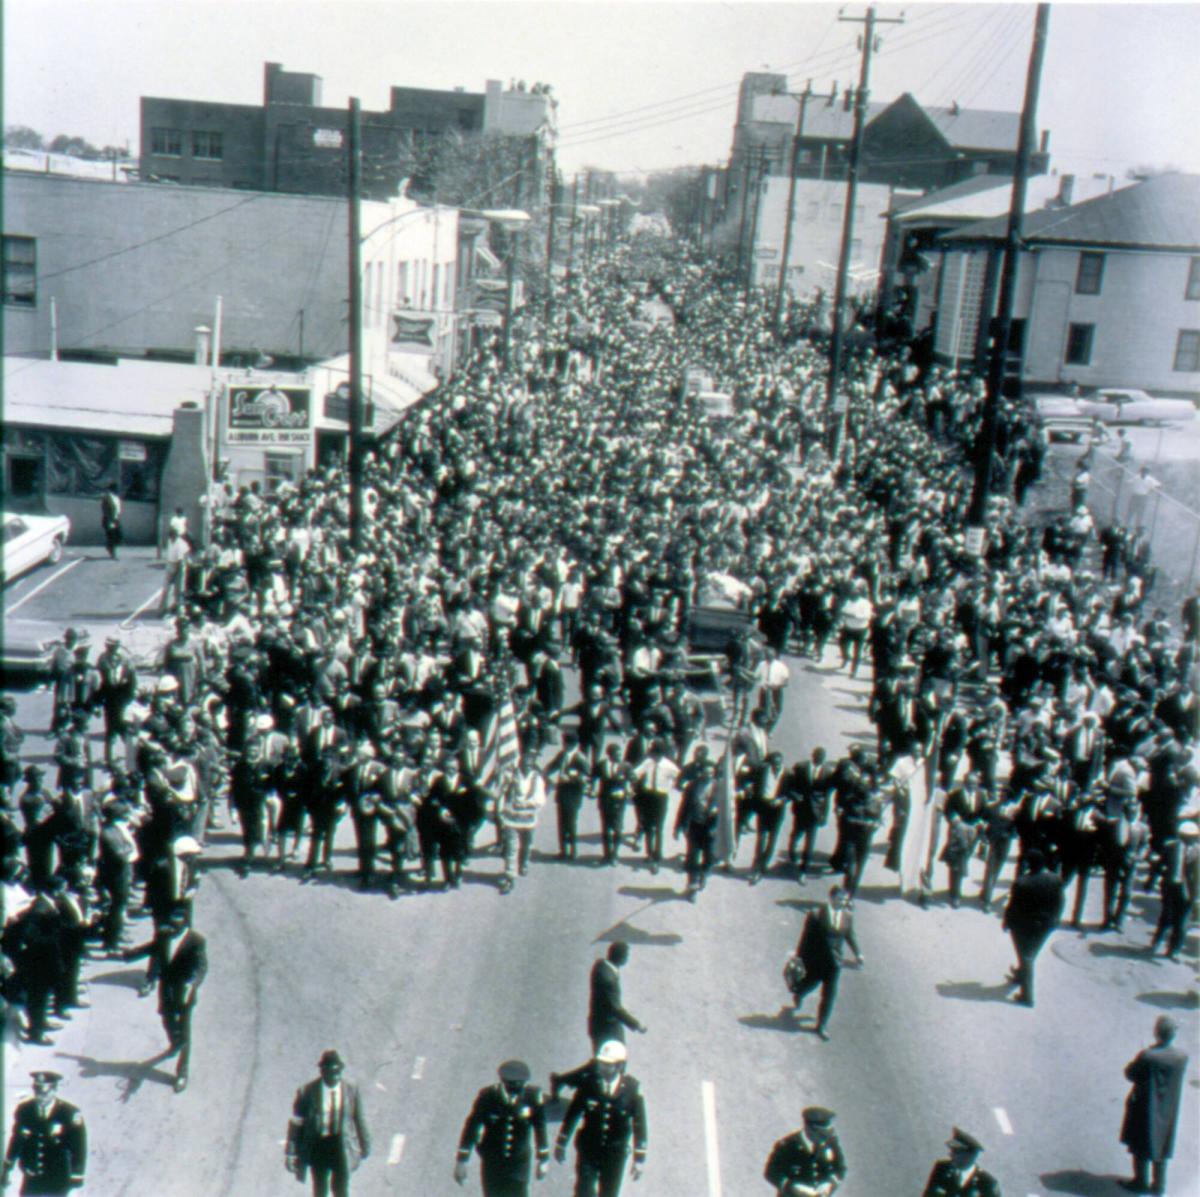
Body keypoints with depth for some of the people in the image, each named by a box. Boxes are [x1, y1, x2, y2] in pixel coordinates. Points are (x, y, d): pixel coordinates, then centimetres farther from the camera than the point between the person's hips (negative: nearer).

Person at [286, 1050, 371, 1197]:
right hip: (318, 1145, 0)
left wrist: (365, 1145, 13)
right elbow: (296, 1123, -6)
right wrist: (291, 1152, -6)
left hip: (342, 1145, 0)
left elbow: (360, 1119, 4)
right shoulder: (307, 1091, -12)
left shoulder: (351, 1090, -7)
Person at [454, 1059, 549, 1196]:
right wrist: (461, 1161, -5)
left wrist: (544, 1159, 7)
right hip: (492, 1162, 0)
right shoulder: (487, 1096, -18)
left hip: (519, 1163, 0)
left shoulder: (533, 1096, -15)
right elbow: (471, 1127, -8)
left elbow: (540, 1127, -2)